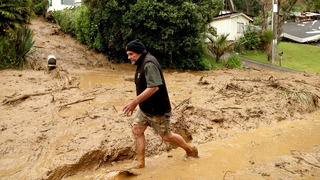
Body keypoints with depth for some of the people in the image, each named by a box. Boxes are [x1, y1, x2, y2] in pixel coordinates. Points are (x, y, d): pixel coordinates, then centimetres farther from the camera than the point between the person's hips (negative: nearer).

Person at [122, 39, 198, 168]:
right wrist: (136, 103, 17)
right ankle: (140, 163, 12)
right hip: (144, 108, 9)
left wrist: (134, 102, -32)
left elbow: (154, 87, -33)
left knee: (166, 136, 5)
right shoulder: (141, 63, 10)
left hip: (157, 110, -9)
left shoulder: (149, 64, -23)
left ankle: (190, 150, 28)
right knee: (136, 130, 2)